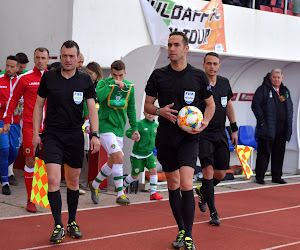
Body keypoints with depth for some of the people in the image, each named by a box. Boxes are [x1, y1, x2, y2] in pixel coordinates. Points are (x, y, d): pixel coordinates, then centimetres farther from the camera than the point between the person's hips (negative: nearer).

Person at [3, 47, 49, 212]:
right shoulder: (25, 78, 1)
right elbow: (13, 99, 7)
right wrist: (7, 120, 2)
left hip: (48, 126, 2)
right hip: (30, 126, -2)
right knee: (30, 161, -1)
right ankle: (30, 199, 6)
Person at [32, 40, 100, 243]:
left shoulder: (85, 80, 3)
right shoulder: (49, 77, 2)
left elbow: (92, 109, 2)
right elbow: (39, 105, 8)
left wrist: (95, 135, -7)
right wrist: (36, 133, 3)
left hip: (75, 136, 1)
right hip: (52, 136, -1)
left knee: (73, 181, 10)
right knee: (53, 180, -12)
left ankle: (72, 223, 26)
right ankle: (58, 226, -5)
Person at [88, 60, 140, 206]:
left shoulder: (129, 87, 7)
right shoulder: (104, 83, -7)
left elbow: (131, 109, 16)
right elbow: (98, 96, -29)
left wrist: (134, 128, 16)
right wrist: (113, 84, -26)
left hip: (119, 128, 6)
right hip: (105, 126, -6)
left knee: (112, 162, 11)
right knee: (118, 157, -18)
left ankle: (94, 185, 34)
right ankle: (120, 194, -12)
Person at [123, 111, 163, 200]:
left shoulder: (156, 125, 3)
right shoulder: (140, 124, -14)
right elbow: (128, 132, -18)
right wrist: (133, 135, -38)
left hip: (149, 154, 4)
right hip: (137, 155, -4)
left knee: (153, 170, -14)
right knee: (134, 176, 7)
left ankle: (153, 193, -5)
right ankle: (123, 187, 34)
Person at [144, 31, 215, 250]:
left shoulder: (198, 76, 1)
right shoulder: (158, 75, 4)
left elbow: (210, 104, 11)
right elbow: (148, 105, 10)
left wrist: (204, 123, -8)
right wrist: (160, 111, -12)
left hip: (189, 137, -3)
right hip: (165, 137, 3)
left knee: (186, 185, -15)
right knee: (173, 185, 11)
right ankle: (181, 230, 26)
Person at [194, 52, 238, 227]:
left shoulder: (224, 83, 8)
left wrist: (234, 129, 17)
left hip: (221, 134, 5)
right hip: (203, 134, -5)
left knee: (221, 174, 7)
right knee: (208, 170, -13)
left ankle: (202, 191, 38)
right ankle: (213, 212, -4)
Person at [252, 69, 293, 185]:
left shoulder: (285, 91, 17)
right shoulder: (263, 89, -2)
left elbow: (290, 107, 26)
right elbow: (255, 105, -8)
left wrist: (289, 122, 14)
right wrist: (262, 121, -14)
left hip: (282, 129, 6)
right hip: (267, 127, -6)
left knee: (279, 153, 8)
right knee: (264, 152, -3)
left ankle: (276, 176, 17)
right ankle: (260, 177, 4)